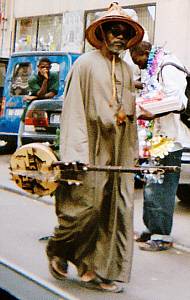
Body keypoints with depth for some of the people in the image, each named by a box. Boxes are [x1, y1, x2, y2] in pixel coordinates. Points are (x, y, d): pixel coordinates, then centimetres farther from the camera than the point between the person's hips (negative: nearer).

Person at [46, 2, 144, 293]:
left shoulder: (126, 70, 16)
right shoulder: (86, 64, -2)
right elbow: (73, 108, -7)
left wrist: (132, 152, 16)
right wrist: (75, 154, -15)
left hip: (118, 150, 6)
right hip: (92, 147, -6)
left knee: (116, 208, 1)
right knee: (86, 204, -6)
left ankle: (97, 270, 9)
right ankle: (57, 250, 20)